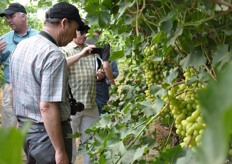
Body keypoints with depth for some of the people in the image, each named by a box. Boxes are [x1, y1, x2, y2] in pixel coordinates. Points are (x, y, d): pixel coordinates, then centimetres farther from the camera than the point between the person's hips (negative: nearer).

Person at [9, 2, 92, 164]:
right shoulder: (53, 54, -22)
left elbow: (13, 89, 16)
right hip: (47, 133, -8)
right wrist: (60, 151, -23)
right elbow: (47, 107, -26)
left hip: (25, 129, 9)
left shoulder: (21, 45, 6)